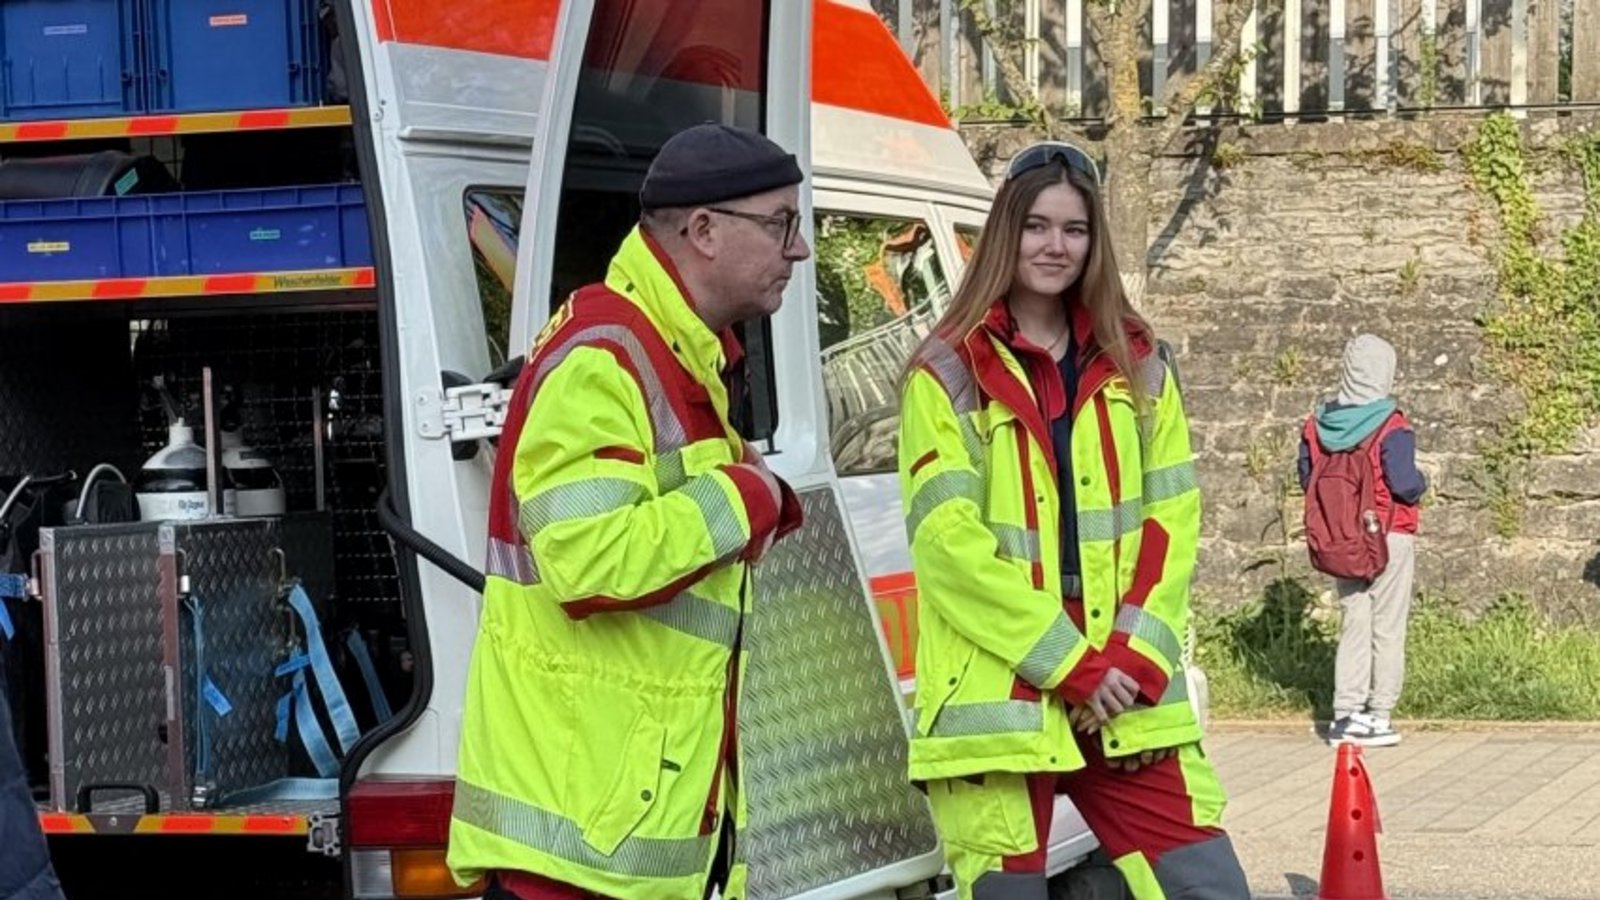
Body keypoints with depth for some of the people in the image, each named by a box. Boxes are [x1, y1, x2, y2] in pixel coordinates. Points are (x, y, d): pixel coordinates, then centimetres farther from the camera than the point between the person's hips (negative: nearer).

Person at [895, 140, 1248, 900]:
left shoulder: (1137, 366, 13)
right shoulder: (949, 373, -1)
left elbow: (1172, 518, 7)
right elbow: (948, 539, -9)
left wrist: (1135, 655, -8)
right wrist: (1069, 662, -13)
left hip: (1126, 699, 4)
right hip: (997, 697, -3)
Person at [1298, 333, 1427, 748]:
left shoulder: (1317, 425, -1)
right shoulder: (1391, 428, -16)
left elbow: (1307, 480, 5)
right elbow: (1404, 484, -20)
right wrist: (1422, 482, 2)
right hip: (1390, 538, -5)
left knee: (1353, 624, 12)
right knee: (1387, 628, 5)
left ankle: (1346, 714, 9)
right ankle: (1378, 715, 7)